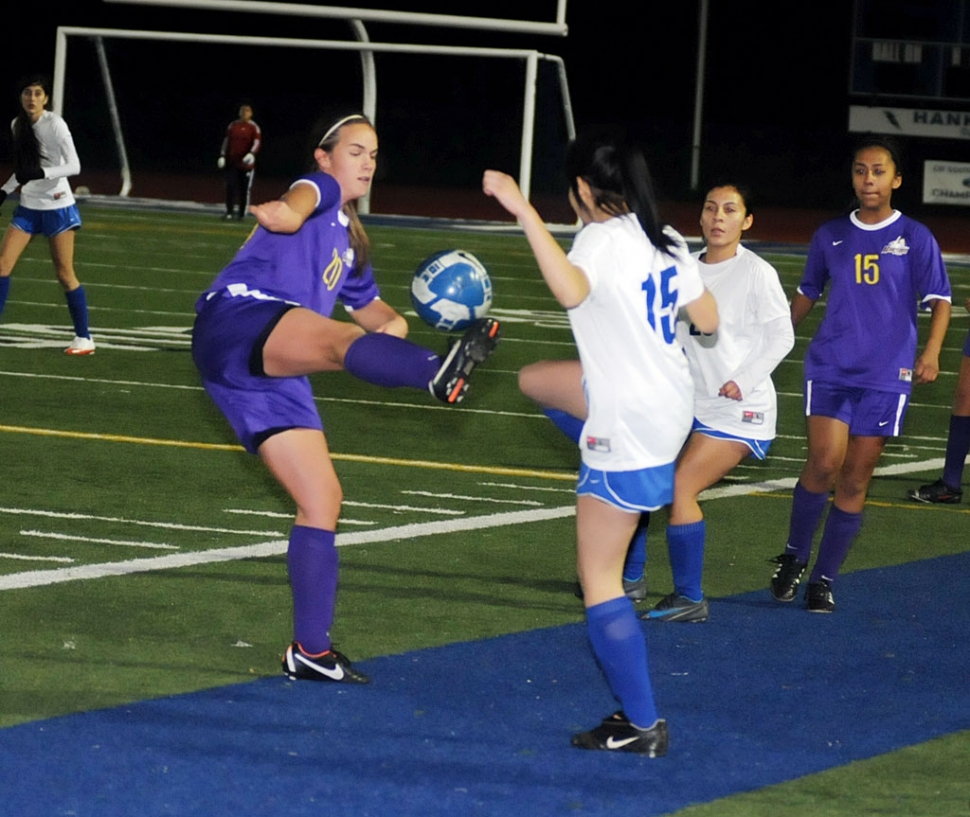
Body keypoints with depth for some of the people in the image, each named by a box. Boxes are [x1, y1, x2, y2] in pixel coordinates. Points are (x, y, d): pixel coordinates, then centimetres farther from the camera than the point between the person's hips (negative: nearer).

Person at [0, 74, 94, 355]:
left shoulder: (55, 125, -14)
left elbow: (74, 166, -21)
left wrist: (41, 173, -32)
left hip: (57, 207, -6)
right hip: (28, 207, 6)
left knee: (65, 274, -2)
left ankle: (84, 338, 9)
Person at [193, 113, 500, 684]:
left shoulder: (350, 244, 31)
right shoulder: (319, 189, 8)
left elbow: (372, 308, 43)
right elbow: (301, 200, -18)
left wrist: (394, 324, 16)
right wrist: (287, 213, -45)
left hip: (272, 371, 9)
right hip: (237, 320, -9)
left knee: (323, 498, 6)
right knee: (343, 341, -38)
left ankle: (311, 651, 12)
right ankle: (444, 370, -71)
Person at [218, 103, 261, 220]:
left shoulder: (254, 127, -2)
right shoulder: (232, 125, 10)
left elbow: (257, 142, -12)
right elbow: (226, 141, 13)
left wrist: (251, 154, -30)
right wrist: (222, 156, 4)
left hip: (246, 163, -3)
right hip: (232, 162, 3)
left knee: (244, 189, 2)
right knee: (230, 186, -4)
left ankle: (242, 213, 9)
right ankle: (229, 212, 1)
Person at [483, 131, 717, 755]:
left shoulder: (603, 240, -19)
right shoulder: (666, 239, 6)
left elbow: (570, 289, -41)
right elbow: (708, 319, 16)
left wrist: (524, 210, -42)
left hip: (628, 433, -9)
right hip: (673, 406, 9)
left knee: (599, 579, -3)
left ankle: (642, 725, -4)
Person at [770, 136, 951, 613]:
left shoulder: (915, 238, 2)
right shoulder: (831, 237, 9)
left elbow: (939, 299, 0)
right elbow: (808, 292, 22)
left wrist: (931, 353, -15)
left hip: (886, 376, -1)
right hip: (830, 367, 1)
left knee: (855, 481, 2)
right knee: (824, 463, -16)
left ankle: (823, 581, 12)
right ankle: (794, 556, 5)